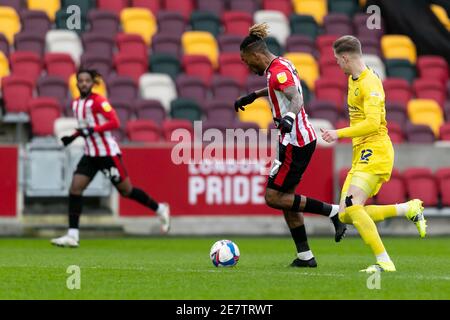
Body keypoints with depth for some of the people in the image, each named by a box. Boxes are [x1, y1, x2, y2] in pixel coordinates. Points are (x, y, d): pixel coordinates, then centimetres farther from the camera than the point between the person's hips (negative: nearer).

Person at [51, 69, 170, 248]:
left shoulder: (98, 101, -14)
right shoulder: (76, 104, 10)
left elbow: (114, 122, -21)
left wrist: (92, 130, -29)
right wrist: (73, 137, 9)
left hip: (108, 153, -7)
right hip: (90, 155, 7)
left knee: (126, 191, 2)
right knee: (75, 189, -7)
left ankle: (160, 209, 25)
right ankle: (72, 236, -7)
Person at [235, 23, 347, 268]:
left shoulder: (278, 71, -17)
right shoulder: (282, 65, 13)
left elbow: (296, 98, -32)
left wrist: (289, 117, -51)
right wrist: (253, 96, 43)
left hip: (295, 143, -10)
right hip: (303, 138, 10)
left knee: (273, 198, -6)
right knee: (286, 197, 12)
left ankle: (334, 211, -7)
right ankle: (305, 256, 12)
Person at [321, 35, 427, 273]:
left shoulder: (370, 83, -15)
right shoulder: (353, 80, 17)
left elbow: (372, 123, -24)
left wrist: (339, 134, -21)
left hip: (374, 152, -10)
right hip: (361, 155, 10)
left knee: (352, 207, -24)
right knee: (345, 215, 3)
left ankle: (384, 262, -20)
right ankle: (410, 209, 10)